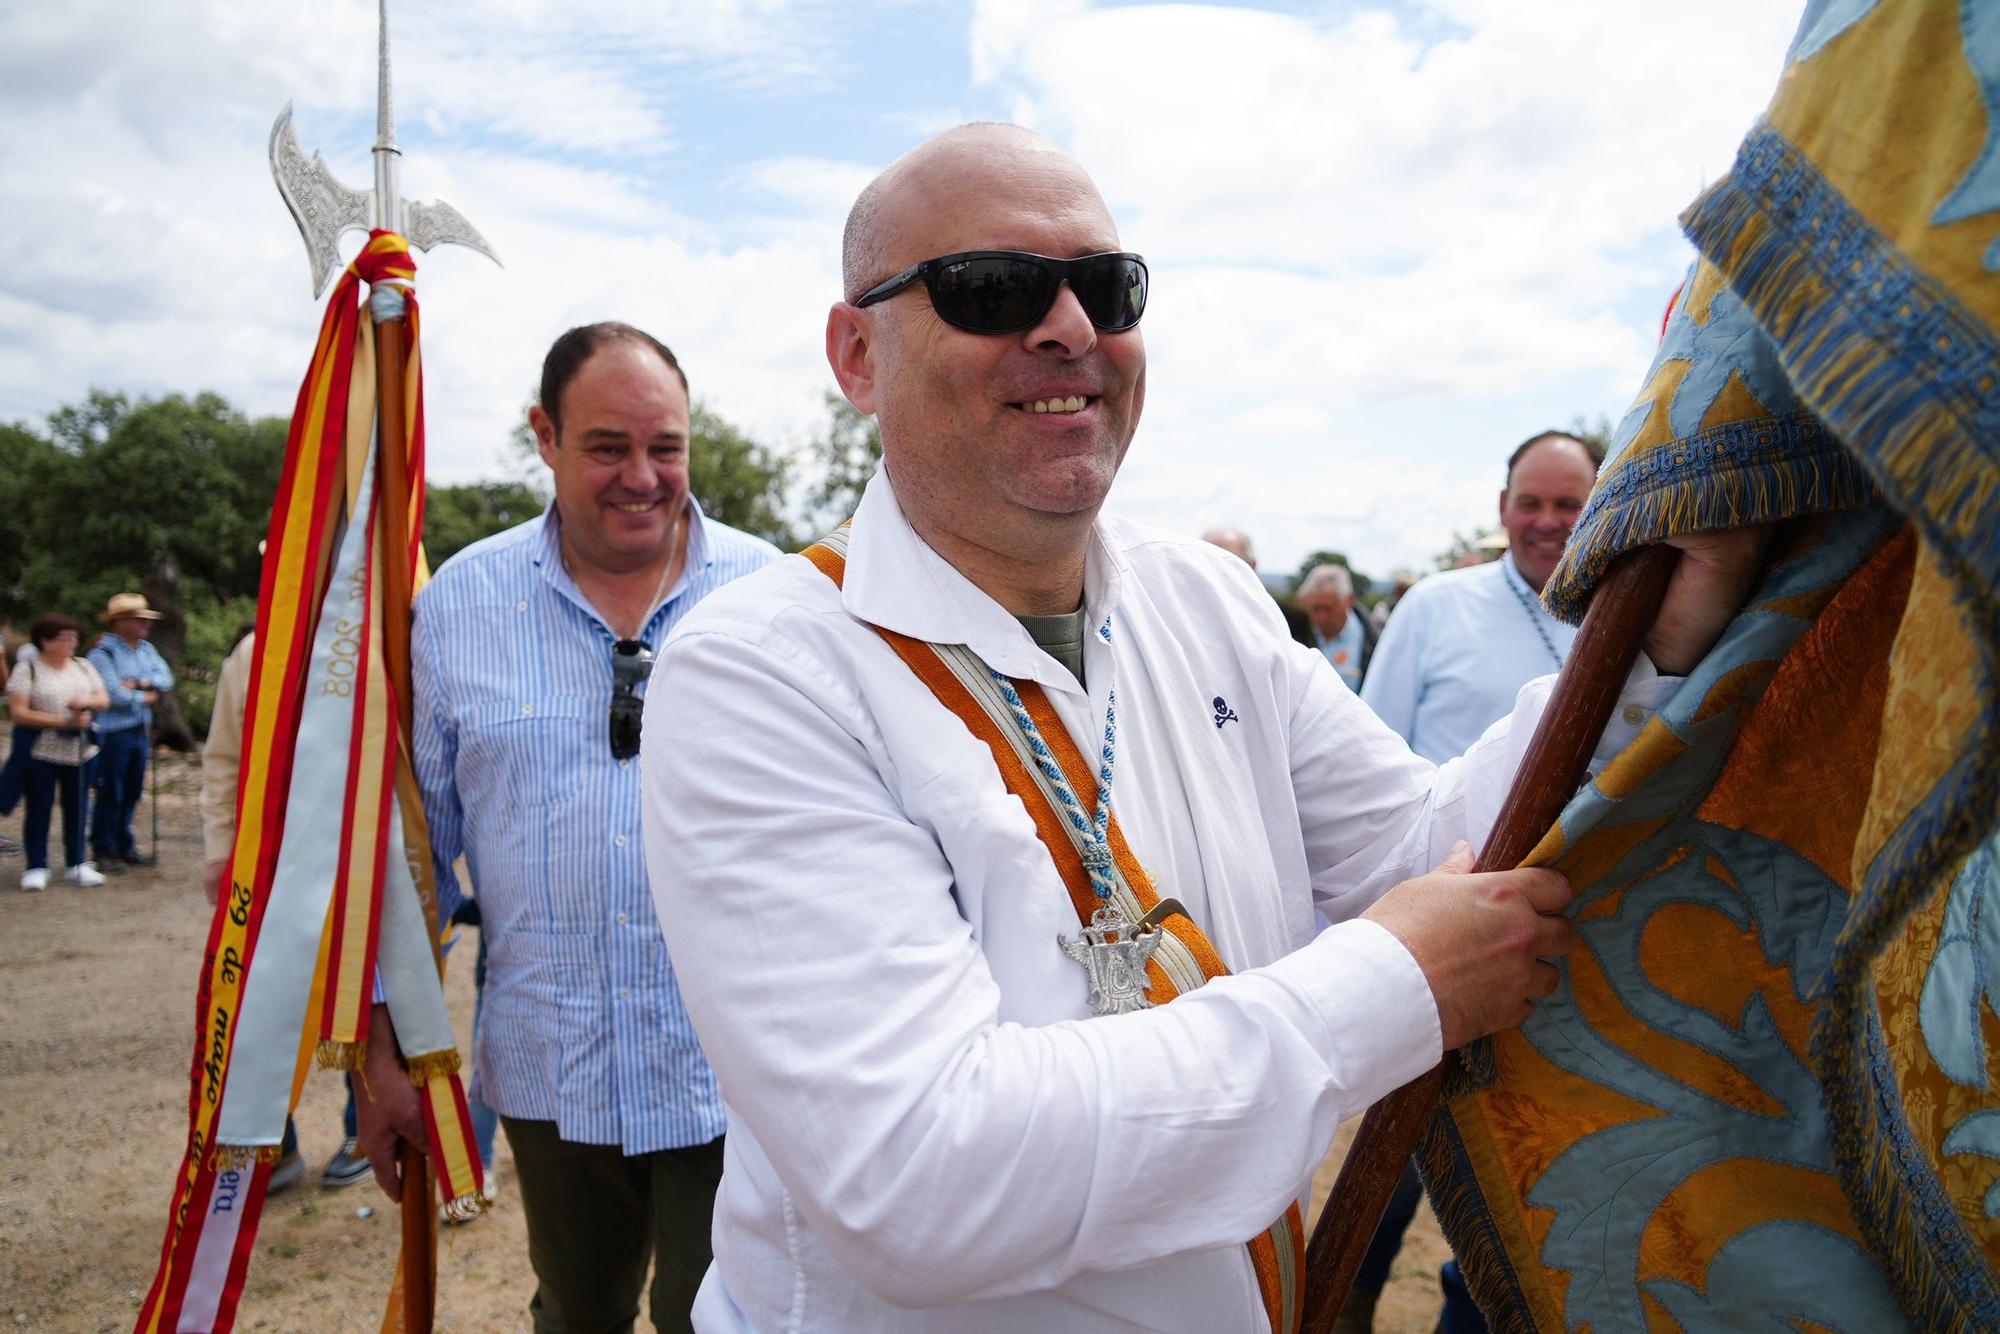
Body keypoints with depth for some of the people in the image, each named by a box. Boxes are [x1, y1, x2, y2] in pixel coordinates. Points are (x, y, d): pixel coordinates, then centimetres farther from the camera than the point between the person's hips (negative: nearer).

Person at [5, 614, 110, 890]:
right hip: (41, 753, -4)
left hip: (80, 751, 4)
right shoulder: (27, 670, -4)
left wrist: (86, 702, -13)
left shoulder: (83, 666, 11)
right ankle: (36, 867, 10)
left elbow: (103, 700, 11)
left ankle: (76, 864, 16)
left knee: (77, 808, 7)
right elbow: (18, 713, -11)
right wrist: (64, 721, -17)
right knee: (39, 810, 1)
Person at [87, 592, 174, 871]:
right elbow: (113, 694, -18)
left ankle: (124, 846, 23)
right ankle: (104, 850, 10)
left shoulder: (147, 650, 12)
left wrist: (138, 683, -13)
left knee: (132, 792, 12)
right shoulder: (103, 653, -11)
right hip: (113, 733, -7)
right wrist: (146, 698, -4)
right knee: (110, 794, 0)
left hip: (140, 730, 7)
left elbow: (166, 678, 3)